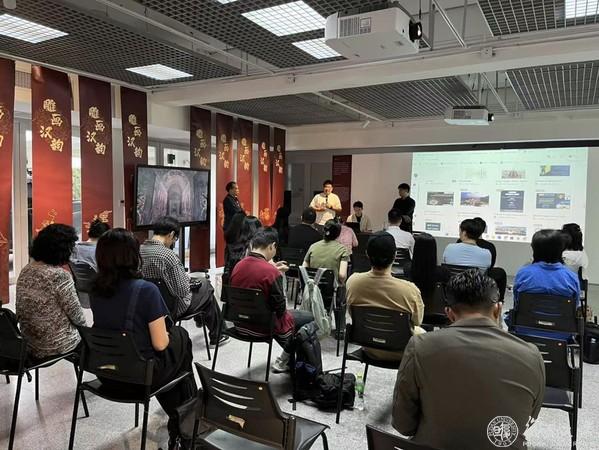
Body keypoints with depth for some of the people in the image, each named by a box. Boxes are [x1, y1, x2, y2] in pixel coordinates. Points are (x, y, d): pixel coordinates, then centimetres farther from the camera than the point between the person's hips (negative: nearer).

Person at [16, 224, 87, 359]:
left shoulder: (25, 270, -1)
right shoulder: (60, 276, -24)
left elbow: (21, 312, 10)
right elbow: (77, 316, -18)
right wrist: (83, 323, 4)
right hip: (55, 346, -7)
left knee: (80, 328, 27)